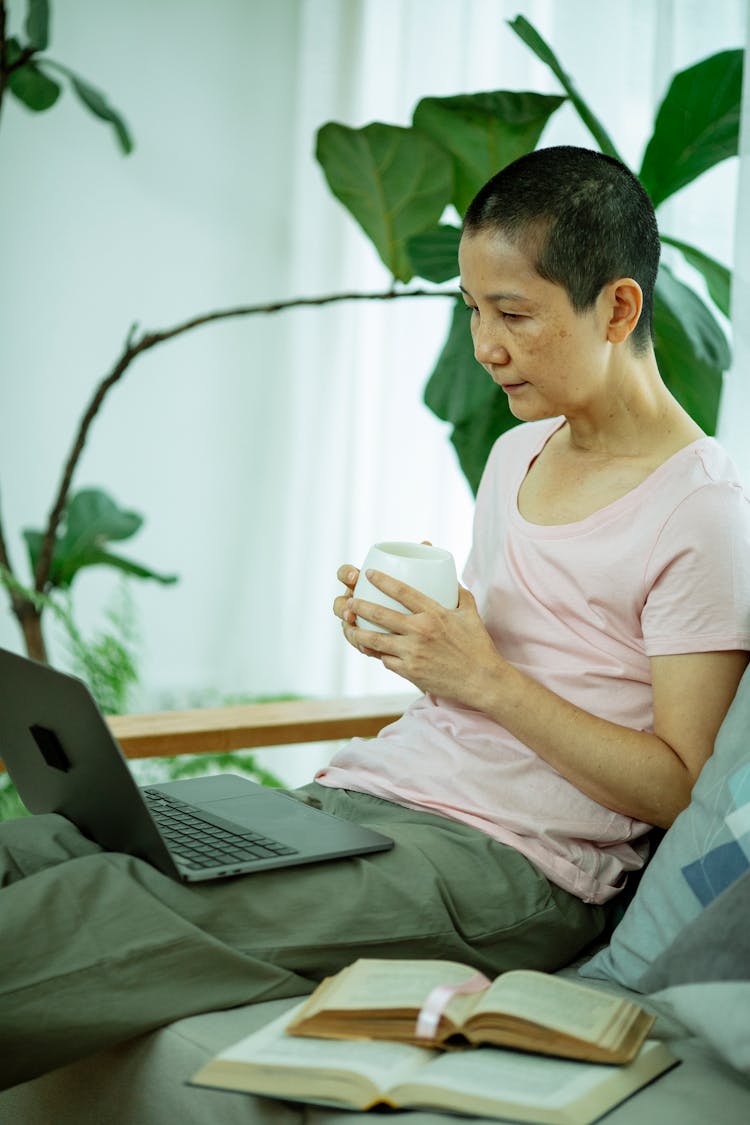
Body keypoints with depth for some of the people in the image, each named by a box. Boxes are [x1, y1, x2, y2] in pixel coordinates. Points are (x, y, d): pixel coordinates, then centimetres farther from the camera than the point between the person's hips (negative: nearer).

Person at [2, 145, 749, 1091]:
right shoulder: (516, 454, 18)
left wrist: (483, 676, -17)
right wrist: (407, 638, 4)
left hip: (506, 870, -8)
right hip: (354, 797, 8)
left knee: (82, 913, -27)